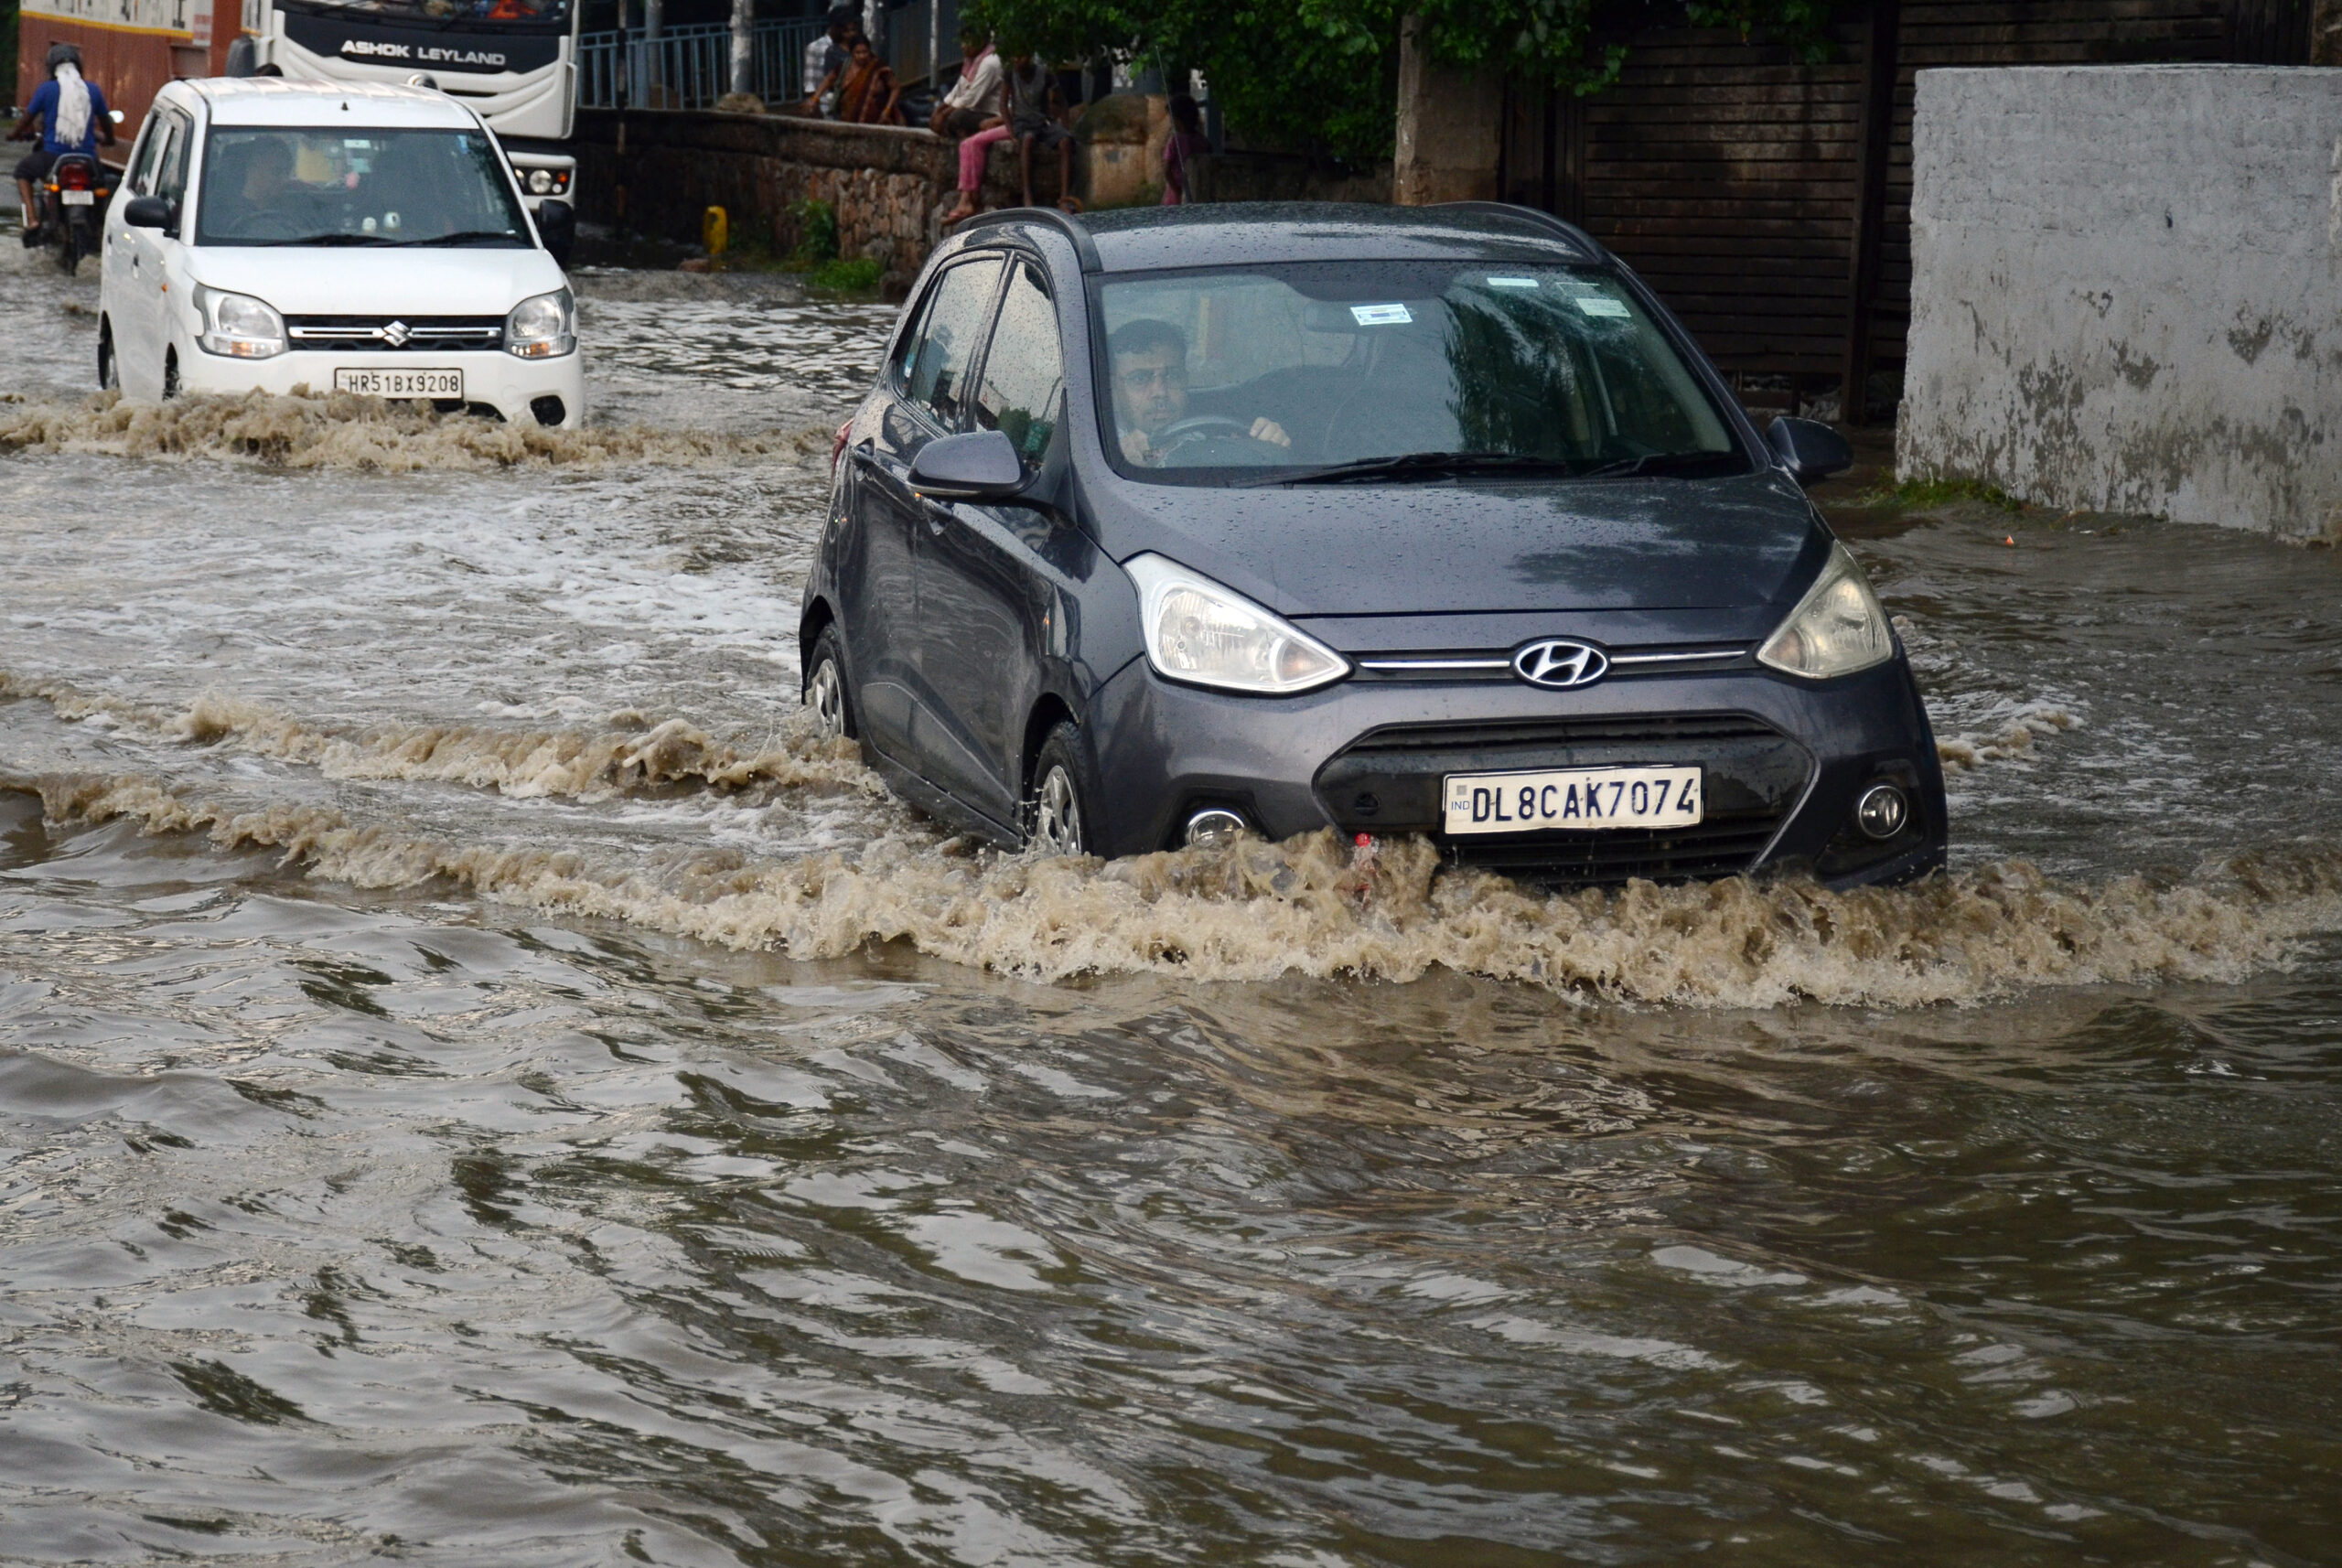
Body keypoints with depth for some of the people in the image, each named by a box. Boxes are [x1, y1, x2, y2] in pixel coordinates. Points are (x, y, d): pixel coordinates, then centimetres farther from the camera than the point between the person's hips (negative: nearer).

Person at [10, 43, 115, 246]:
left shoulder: (46, 89, -3)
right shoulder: (92, 90, 5)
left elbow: (26, 119, 6)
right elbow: (105, 121, 19)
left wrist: (15, 134, 29)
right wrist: (108, 138, 42)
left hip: (53, 156, -2)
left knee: (23, 170, 26)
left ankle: (32, 220, 10)